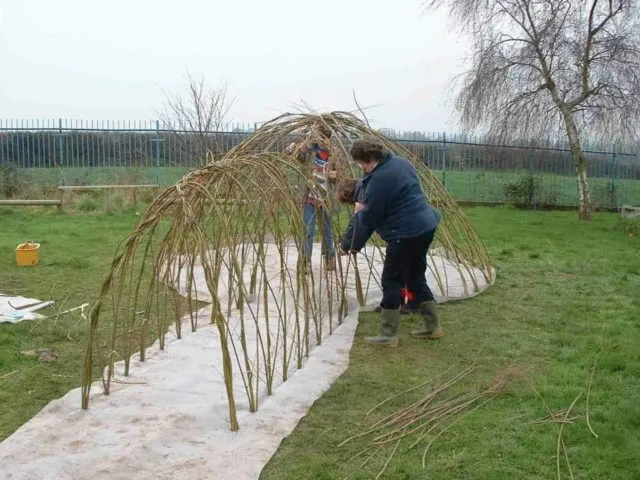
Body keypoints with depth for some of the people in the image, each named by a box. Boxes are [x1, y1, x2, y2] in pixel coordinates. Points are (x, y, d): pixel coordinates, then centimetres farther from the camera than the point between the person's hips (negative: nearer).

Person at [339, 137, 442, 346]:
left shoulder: (379, 179, -21)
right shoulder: (400, 162, 10)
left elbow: (369, 219, -16)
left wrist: (359, 210, 8)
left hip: (407, 234, -10)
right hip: (425, 226, 10)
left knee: (391, 282, 2)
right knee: (416, 278, 20)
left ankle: (388, 335, 9)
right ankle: (432, 326, 28)